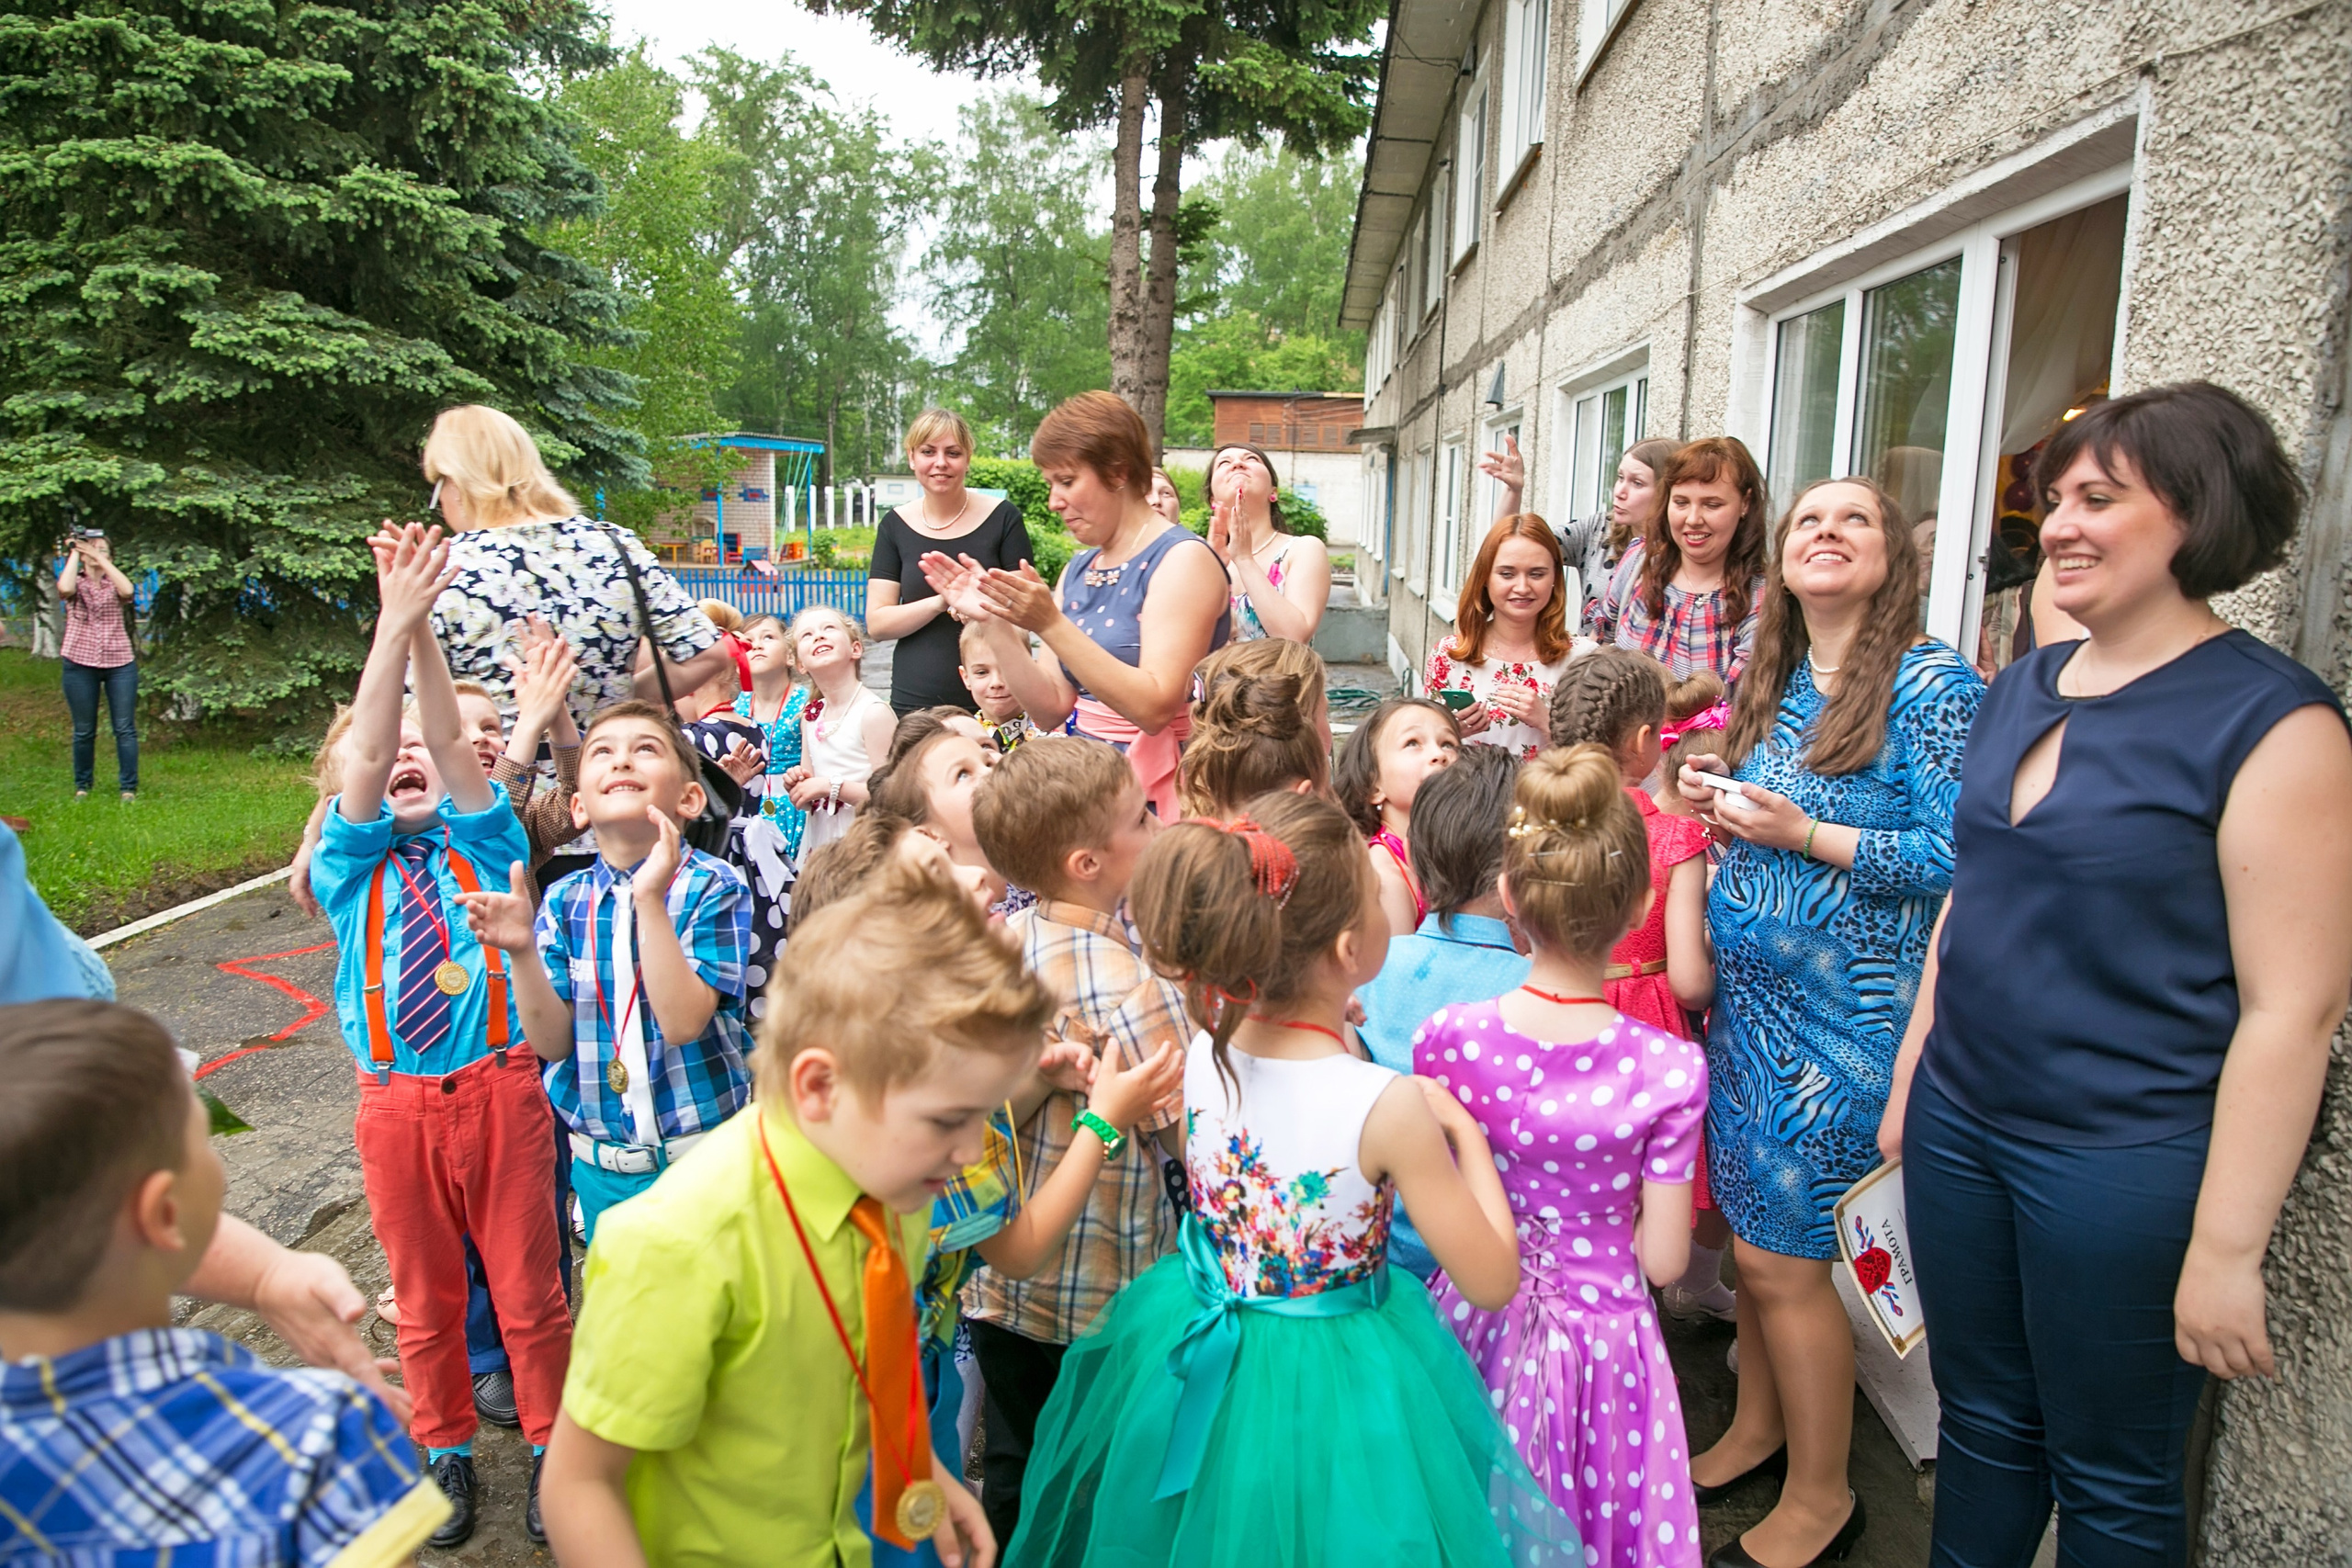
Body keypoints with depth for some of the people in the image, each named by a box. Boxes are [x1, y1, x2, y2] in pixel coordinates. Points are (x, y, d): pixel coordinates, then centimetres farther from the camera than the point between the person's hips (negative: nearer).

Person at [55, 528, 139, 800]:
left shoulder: (115, 582, 8)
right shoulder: (76, 582, 6)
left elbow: (128, 590, -16)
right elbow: (64, 588, -19)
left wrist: (101, 559, -14)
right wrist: (74, 553, -8)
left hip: (120, 664, 0)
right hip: (80, 664, 0)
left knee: (125, 728, -2)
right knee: (84, 731, 6)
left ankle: (129, 787, 3)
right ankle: (82, 785, 17)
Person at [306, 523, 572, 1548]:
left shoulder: (484, 846, 4)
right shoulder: (352, 868, 4)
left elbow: (448, 744, -12)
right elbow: (366, 751, -12)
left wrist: (424, 625, -22)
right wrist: (393, 622, -22)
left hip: (499, 1090, -1)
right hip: (398, 1104, 1)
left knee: (529, 1288, 9)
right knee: (424, 1296, 15)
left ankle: (550, 1446, 28)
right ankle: (446, 1450, 35)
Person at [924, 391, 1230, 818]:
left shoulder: (1183, 559, -8)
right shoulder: (1077, 571, 14)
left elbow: (1156, 707, -20)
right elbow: (1050, 709, 9)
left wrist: (1051, 625, -23)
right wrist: (996, 622, -2)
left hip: (1158, 799, -6)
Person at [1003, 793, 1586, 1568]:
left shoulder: (1204, 1052, -15)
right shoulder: (1388, 1108, -30)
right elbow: (1493, 1281, -17)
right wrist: (1466, 1133, -6)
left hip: (1198, 1356, 5)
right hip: (1329, 1383, -5)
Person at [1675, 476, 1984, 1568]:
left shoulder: (1931, 680, -13)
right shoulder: (1772, 680, 9)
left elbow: (1964, 855, -18)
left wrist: (1806, 835, -23)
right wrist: (1716, 802, 0)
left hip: (1845, 1016, -7)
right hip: (1747, 993, 7)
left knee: (1784, 1260, 2)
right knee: (1750, 1228, 17)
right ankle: (1756, 1428, 39)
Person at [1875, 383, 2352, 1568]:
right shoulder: (2020, 689, 7)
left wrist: (2226, 1247, -16)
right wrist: (1910, 1074, 15)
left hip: (2126, 1159, -6)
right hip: (1960, 1124, 6)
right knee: (1980, 1421, 20)